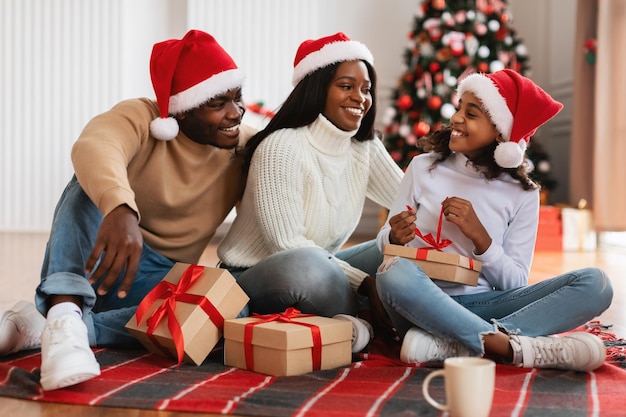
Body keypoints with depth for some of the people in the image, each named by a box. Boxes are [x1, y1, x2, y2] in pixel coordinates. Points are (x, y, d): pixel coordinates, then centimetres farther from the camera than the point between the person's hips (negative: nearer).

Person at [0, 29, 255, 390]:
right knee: (94, 180, -27)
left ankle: (42, 328, -30)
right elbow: (93, 147, -39)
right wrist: (120, 208, -59)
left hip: (161, 280, 3)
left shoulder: (245, 147, -3)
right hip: (96, 260, -2)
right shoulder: (140, 118, -16)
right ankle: (65, 316, -44)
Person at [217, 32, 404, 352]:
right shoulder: (282, 148, -19)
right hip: (252, 280, -8)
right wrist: (366, 284, -25)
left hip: (321, 272, 8)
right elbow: (287, 244, -23)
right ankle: (363, 322, -13)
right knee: (304, 265, -40)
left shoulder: (366, 149, 3)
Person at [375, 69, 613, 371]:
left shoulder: (522, 193, 4)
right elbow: (384, 241, 7)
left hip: (484, 306, 2)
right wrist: (395, 238, -17)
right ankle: (511, 347, -29)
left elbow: (516, 283, 1)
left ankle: (452, 345, -32)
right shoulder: (423, 167, 5)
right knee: (394, 272, -36)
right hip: (425, 303, -1)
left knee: (594, 283, -19)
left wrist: (479, 236, -16)